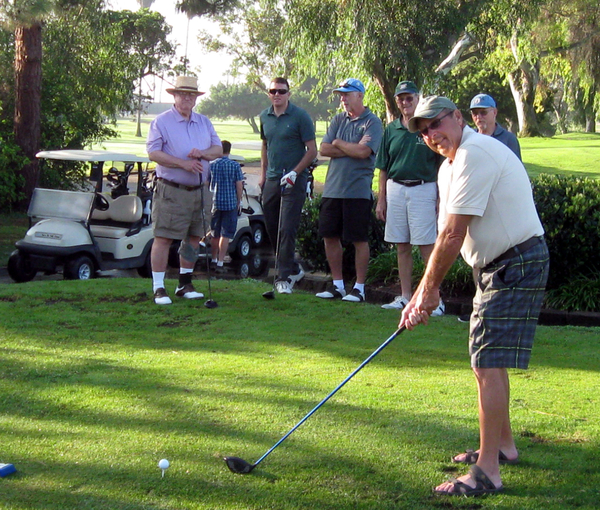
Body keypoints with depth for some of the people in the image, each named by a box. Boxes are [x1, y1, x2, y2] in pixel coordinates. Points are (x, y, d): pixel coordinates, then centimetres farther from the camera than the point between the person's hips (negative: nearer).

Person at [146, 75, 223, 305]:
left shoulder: (204, 122, 15)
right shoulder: (162, 122, -2)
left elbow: (218, 149, 10)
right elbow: (153, 152, -12)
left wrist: (203, 153, -12)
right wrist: (183, 163, -18)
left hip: (198, 191, 6)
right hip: (171, 191, -6)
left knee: (193, 238, 10)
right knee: (163, 238, -7)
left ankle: (185, 284, 21)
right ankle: (158, 288, -4)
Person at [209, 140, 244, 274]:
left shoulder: (211, 165, 1)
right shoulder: (235, 166, -6)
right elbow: (239, 185, -6)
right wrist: (239, 202, 6)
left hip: (214, 203, 3)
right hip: (230, 203, -3)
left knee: (215, 234, 16)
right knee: (225, 235, -1)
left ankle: (213, 260, 27)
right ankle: (220, 264, -6)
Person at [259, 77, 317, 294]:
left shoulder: (300, 116, -7)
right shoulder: (265, 116, 10)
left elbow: (312, 150, -7)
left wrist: (295, 172, -16)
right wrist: (263, 174, 16)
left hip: (294, 181, -6)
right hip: (272, 179, 6)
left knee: (287, 229, -10)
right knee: (272, 228, 10)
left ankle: (284, 277, -6)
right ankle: (293, 268, 27)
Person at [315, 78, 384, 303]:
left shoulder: (372, 122, -4)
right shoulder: (338, 120, 14)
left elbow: (364, 152, -18)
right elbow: (324, 149, 4)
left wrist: (338, 143, -3)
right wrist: (352, 148, -7)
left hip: (358, 190, -6)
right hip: (332, 188, 6)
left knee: (359, 240, -1)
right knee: (330, 236, 7)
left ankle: (359, 287, 7)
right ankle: (337, 284, 18)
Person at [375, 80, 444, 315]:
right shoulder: (391, 130, 10)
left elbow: (442, 167, -2)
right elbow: (383, 168, 13)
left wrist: (441, 198, -8)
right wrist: (381, 199, 8)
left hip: (423, 190, -4)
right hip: (395, 190, 5)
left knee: (427, 246, -6)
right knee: (402, 247, 8)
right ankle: (405, 297, 15)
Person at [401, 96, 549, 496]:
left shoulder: (476, 155, -21)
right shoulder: (451, 166, 13)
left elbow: (453, 236, -22)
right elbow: (447, 236, 15)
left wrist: (428, 290, -12)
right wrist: (425, 291, 9)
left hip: (517, 265, -11)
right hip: (498, 266, 11)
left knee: (489, 365, -14)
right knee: (488, 361, 20)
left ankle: (488, 472, -12)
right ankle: (503, 445, 35)